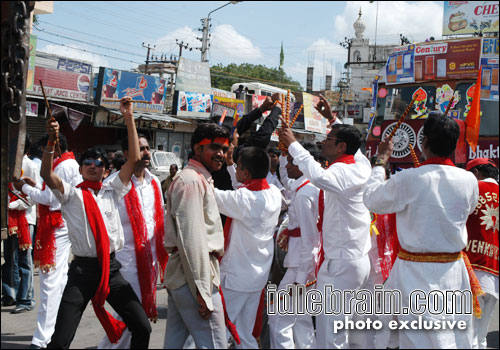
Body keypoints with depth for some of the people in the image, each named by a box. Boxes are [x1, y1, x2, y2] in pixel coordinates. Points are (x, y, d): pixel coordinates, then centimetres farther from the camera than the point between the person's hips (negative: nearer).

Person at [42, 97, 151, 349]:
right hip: (82, 271, -3)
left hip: (111, 269, 3)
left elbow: (134, 159, 4)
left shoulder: (112, 192, 12)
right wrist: (51, 141, -28)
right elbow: (47, 174, -15)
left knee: (142, 328, 2)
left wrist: (129, 117, 0)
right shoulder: (71, 194, 4)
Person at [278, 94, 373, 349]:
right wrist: (333, 119, 36)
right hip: (357, 259, 10)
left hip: (339, 262, -10)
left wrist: (292, 143, -30)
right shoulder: (360, 166, 8)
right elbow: (352, 144, 30)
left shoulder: (341, 172, -18)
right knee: (342, 325, 18)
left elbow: (318, 175, -40)